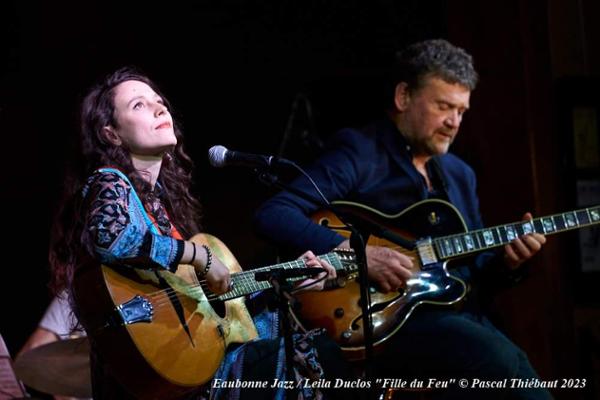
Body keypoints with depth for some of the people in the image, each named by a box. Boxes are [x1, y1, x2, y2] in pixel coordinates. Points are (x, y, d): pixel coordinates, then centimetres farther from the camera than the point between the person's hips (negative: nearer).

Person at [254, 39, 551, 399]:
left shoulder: (460, 175, 21)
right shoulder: (358, 153, -2)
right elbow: (272, 215, -14)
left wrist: (506, 262, 1)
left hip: (463, 316, 7)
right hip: (385, 317, -7)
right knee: (500, 362, -31)